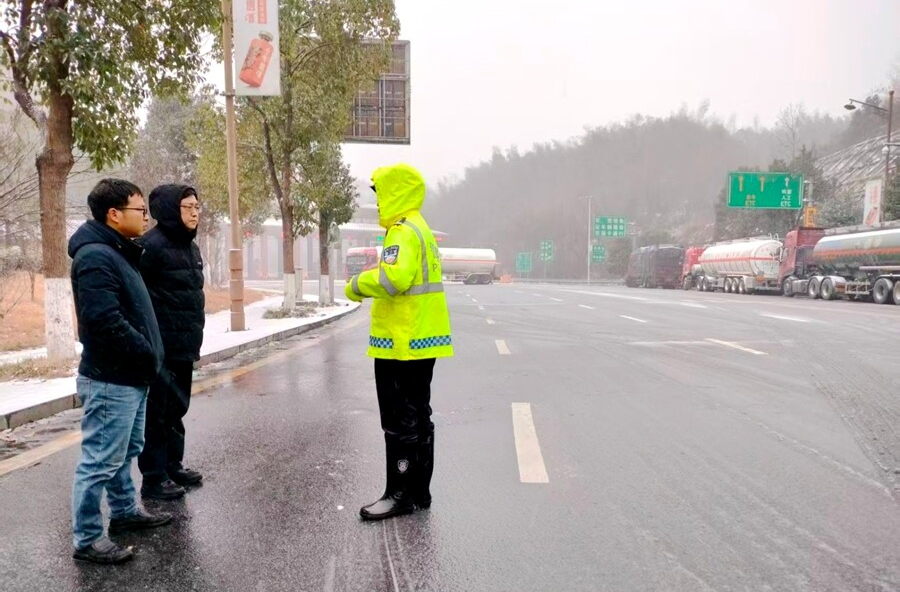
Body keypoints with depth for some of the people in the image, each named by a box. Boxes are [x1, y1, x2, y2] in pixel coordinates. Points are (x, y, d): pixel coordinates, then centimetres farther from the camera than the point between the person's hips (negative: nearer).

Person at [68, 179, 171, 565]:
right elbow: (106, 321, -27)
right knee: (101, 461, 0)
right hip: (111, 380, -10)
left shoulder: (118, 252, 14)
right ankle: (87, 539, 12)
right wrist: (149, 355, -17)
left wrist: (148, 357, 12)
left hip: (130, 376, 10)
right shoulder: (95, 257, -19)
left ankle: (125, 512, 36)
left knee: (125, 452, 21)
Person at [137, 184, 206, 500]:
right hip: (159, 348, -9)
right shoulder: (152, 245, -15)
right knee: (157, 412, 2)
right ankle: (154, 478, 13)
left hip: (183, 346, 9)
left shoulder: (189, 246, 13)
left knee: (177, 408, 18)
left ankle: (173, 466, 31)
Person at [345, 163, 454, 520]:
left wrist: (357, 285, -12)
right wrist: (369, 285, 10)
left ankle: (401, 493, 7)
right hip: (420, 340, 11)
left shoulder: (404, 231, -14)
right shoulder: (419, 228, 19)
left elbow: (394, 278, -28)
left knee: (400, 421, -2)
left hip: (403, 343, -10)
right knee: (417, 417, 14)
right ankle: (418, 492, 23)